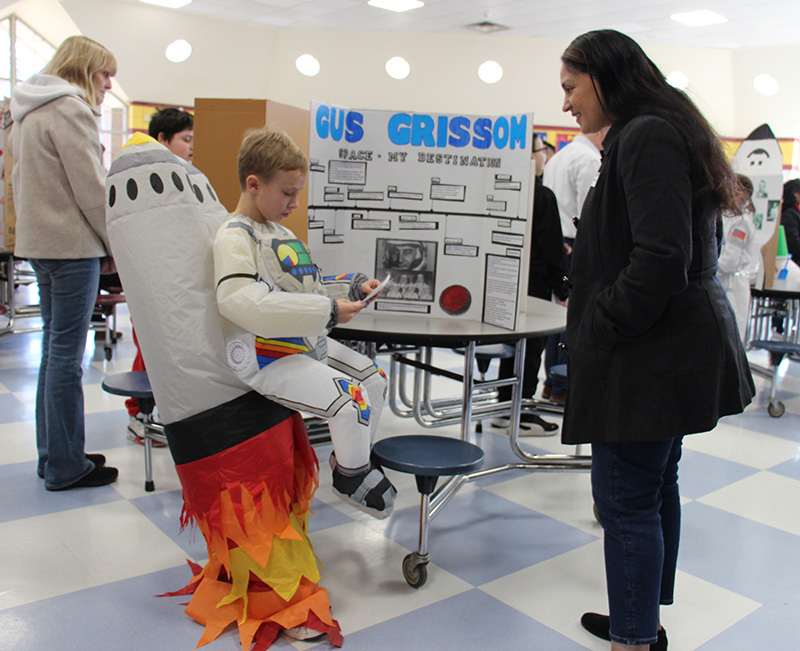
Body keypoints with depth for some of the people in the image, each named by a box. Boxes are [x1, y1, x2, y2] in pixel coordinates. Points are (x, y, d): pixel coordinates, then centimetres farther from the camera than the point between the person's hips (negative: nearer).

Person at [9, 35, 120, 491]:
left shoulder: (28, 113, 21)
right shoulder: (69, 108, -10)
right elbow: (91, 188, -16)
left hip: (40, 243, 10)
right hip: (71, 245, -10)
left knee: (54, 347, 14)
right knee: (67, 354, -6)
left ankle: (52, 454, 22)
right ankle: (66, 467, 1)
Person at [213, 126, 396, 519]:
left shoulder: (281, 233, 17)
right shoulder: (234, 238, -15)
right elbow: (241, 301, -32)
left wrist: (352, 289, 8)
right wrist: (326, 311, -32)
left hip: (308, 344, 10)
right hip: (265, 358, -10)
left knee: (374, 378, 13)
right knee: (350, 398, -21)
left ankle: (352, 456, 31)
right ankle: (351, 478, 4)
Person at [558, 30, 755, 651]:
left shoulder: (646, 137, -15)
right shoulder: (654, 133, 18)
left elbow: (662, 257, -24)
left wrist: (600, 326, -15)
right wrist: (592, 299, 16)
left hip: (652, 352, -11)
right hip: (671, 347, 11)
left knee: (626, 500, -4)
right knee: (655, 487, 18)